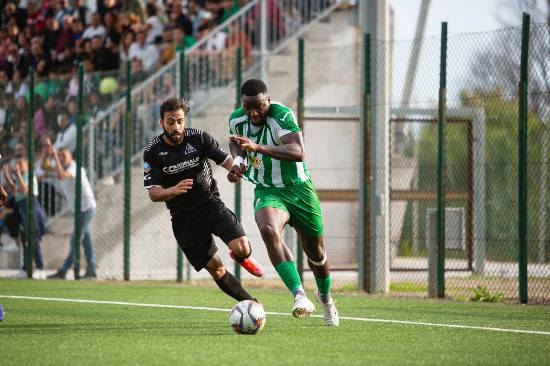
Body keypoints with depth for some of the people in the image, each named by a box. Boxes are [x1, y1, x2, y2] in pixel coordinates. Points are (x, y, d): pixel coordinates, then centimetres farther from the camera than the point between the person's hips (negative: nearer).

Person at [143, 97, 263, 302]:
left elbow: (227, 161, -5)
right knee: (215, 268, -5)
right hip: (183, 217, 0)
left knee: (241, 248, -21)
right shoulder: (152, 152, -9)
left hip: (211, 204, 0)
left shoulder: (198, 138, -7)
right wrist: (174, 190, -33)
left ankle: (242, 258, 17)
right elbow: (153, 194, -12)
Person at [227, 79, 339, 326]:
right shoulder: (236, 120, -7)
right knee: (268, 230, -33)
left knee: (316, 252, 12)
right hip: (267, 192, 2)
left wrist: (257, 147, -48)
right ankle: (299, 296, -35)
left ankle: (325, 296, 46)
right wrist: (238, 160, -2)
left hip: (298, 188, -2)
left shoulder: (282, 115, -24)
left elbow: (298, 152, -40)